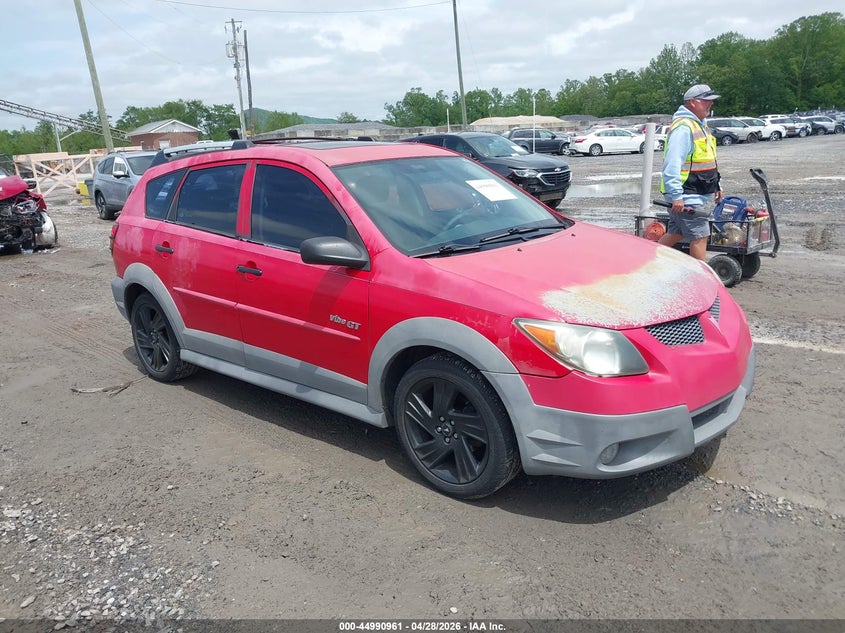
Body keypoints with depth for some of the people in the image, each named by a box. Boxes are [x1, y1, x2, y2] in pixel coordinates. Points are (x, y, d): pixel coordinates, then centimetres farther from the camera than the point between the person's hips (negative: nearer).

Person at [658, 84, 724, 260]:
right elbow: (672, 164, -25)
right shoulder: (683, 127, -17)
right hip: (687, 196, -11)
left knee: (675, 233, 16)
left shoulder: (700, 125, 19)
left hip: (697, 195, 11)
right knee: (700, 237, -7)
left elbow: (706, 160, 29)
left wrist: (716, 186, 27)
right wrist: (676, 195, -29)